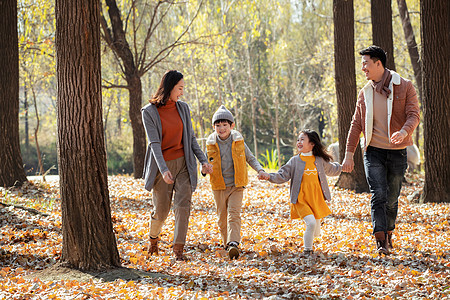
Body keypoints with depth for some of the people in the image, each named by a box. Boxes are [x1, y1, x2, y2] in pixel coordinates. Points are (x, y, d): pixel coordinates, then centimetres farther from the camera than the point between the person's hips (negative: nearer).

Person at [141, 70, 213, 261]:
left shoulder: (183, 108, 5)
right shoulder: (149, 112, -7)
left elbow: (191, 138, 11)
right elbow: (154, 143, -15)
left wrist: (203, 160, 0)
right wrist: (164, 170, -26)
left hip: (183, 163, 3)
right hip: (162, 166, -3)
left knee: (183, 206, -9)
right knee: (161, 211, 5)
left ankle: (178, 249, -5)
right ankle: (153, 237, 35)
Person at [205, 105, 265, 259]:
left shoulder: (238, 142, -2)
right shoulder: (211, 144, -1)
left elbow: (250, 158, 10)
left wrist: (260, 170, -5)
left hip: (236, 186, -2)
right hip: (219, 187, 2)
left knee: (234, 214, -16)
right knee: (222, 217, 9)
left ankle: (233, 244, -26)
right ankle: (227, 243, 26)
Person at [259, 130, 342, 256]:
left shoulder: (320, 161, 7)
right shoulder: (294, 161, -1)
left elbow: (330, 169, 28)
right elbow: (282, 175, -5)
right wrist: (270, 177, -20)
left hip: (317, 200, 3)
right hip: (301, 200, -3)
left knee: (316, 231, 7)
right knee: (311, 223, -21)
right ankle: (307, 250, -3)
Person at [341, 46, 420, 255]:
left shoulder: (404, 87, -2)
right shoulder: (364, 93, 8)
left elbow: (414, 115, -10)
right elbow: (356, 125, 12)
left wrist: (404, 131, -31)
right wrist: (349, 154, 7)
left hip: (397, 152, -1)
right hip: (373, 152, 1)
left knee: (392, 198, 7)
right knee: (378, 196, -12)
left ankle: (388, 235, 25)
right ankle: (381, 241, -16)